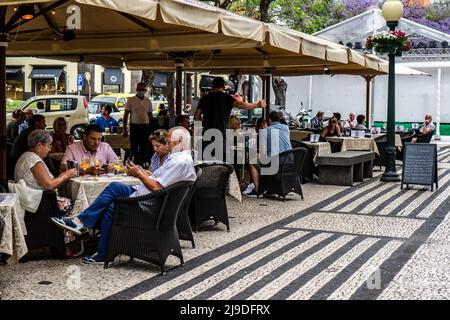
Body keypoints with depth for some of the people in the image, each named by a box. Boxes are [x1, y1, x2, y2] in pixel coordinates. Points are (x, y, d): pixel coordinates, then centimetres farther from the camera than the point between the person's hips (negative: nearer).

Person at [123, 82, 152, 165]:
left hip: (145, 126, 3)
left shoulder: (148, 101, 11)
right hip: (134, 126, -3)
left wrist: (151, 129, 9)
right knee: (134, 148, -2)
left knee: (145, 148, 3)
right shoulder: (131, 100, 1)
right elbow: (126, 115, 1)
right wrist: (124, 129, -5)